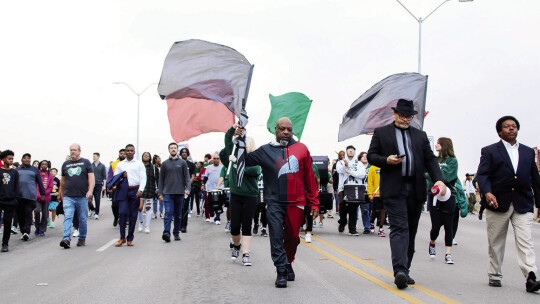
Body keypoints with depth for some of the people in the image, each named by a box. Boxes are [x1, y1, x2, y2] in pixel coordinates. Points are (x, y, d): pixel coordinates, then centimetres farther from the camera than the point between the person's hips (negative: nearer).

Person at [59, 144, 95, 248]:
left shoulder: (86, 162, 6)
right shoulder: (65, 164, 14)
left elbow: (91, 177, -2)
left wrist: (90, 190, -15)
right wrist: (61, 194, 23)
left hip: (82, 196, -1)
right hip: (68, 197, 2)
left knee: (83, 219, 5)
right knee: (67, 217, -12)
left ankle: (82, 238, 20)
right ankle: (66, 239, -19)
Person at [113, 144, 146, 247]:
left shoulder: (139, 164, 11)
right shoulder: (120, 164, 16)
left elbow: (143, 178, 3)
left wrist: (140, 190, -12)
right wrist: (121, 176, -7)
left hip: (135, 191, -1)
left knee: (133, 215, 1)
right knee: (122, 213, -11)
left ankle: (130, 239, 9)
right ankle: (122, 237, -2)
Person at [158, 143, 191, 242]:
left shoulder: (182, 162, 7)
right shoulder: (165, 163, 9)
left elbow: (187, 177, 5)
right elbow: (161, 179, 11)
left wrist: (187, 188, -11)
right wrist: (160, 193, 5)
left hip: (179, 193, 1)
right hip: (168, 192, -1)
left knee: (178, 214, 7)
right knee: (168, 212, -13)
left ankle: (176, 233, 17)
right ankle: (166, 233, -20)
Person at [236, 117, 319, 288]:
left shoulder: (301, 149, 7)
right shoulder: (266, 151, 7)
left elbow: (309, 177, 8)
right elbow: (245, 160, 3)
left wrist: (314, 203, 7)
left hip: (296, 203, 1)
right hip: (275, 203, -1)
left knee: (292, 237, 9)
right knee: (276, 237, -5)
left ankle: (288, 263, 33)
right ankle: (281, 272, 3)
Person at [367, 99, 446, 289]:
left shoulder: (420, 135, 17)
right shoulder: (381, 133, 9)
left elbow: (430, 159, 10)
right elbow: (371, 156, 6)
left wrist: (438, 179, -6)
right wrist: (386, 160, -15)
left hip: (415, 189, 4)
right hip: (393, 189, -4)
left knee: (411, 232, 9)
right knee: (399, 229, -15)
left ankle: (405, 270, 18)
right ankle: (400, 271, -23)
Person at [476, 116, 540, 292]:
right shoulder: (490, 151, 6)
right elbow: (482, 175, -5)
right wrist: (487, 192, -24)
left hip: (523, 205, 2)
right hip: (498, 204, -1)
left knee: (525, 242, -10)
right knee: (496, 243, 7)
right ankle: (494, 276, 19)